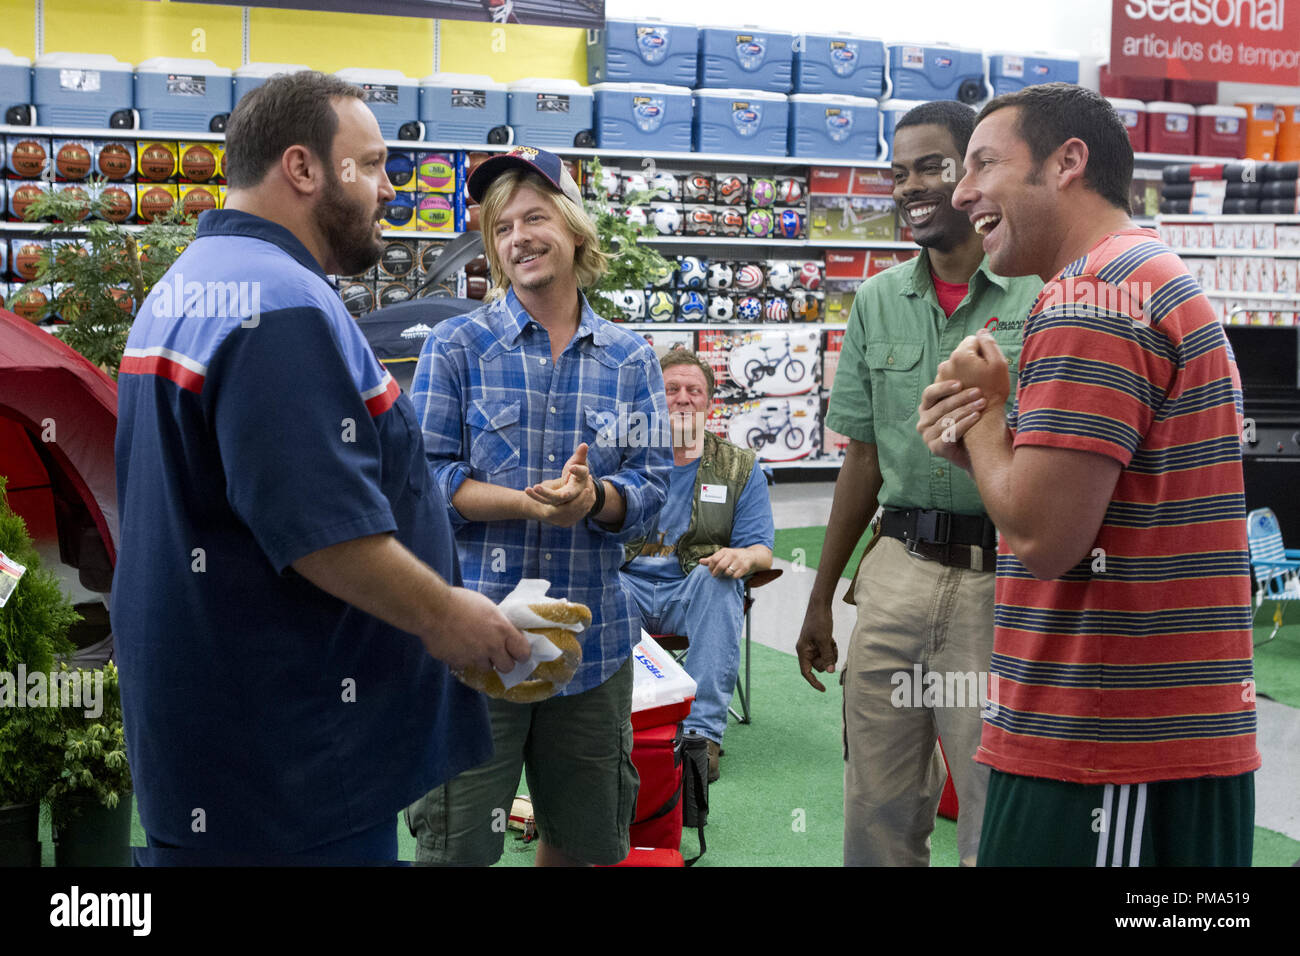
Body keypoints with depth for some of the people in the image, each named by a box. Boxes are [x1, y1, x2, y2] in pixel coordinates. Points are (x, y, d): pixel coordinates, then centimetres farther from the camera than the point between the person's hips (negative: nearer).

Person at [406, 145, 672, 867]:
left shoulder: (630, 358, 6)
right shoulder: (458, 346, -1)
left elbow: (649, 487, 3)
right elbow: (423, 477, -7)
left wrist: (594, 497, -20)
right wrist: (532, 502, -20)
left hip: (593, 638, 3)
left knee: (583, 840, 17)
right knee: (457, 844, 3)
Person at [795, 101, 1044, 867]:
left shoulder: (1041, 293, -6)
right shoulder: (877, 302, 8)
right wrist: (821, 600, 14)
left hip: (1004, 580, -4)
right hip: (898, 568, 4)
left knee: (998, 824, 6)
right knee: (878, 814, 13)